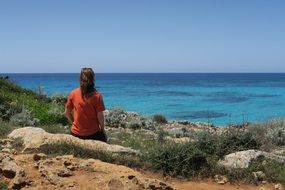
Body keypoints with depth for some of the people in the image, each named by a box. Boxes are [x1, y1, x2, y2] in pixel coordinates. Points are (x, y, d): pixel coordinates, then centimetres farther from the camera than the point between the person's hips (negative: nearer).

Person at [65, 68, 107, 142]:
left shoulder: (72, 94, -3)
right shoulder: (97, 96, -13)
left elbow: (67, 112, 4)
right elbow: (100, 116, -9)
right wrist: (102, 129, 5)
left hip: (76, 133, 3)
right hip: (93, 133, -3)